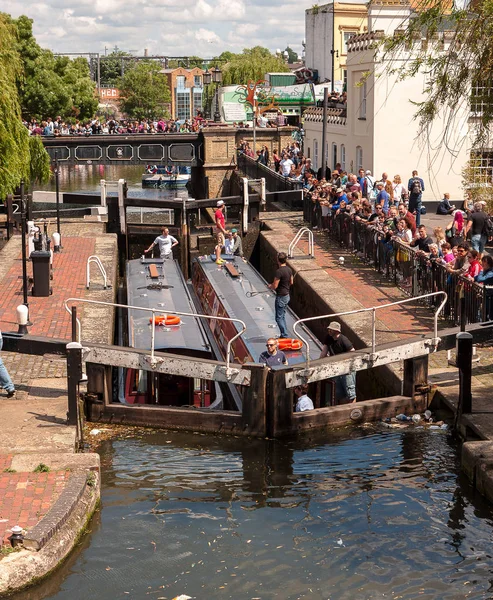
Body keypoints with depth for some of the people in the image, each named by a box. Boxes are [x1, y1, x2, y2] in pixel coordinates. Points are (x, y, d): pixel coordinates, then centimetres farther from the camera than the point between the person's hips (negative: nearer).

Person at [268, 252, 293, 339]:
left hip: (281, 297, -9)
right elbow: (291, 282, 15)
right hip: (287, 295, 9)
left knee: (279, 318, 0)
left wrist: (270, 286, 0)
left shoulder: (279, 272, -23)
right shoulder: (289, 270, 3)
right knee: (282, 316, 19)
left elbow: (274, 286, -21)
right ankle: (284, 335, 24)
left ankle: (285, 336, 1)